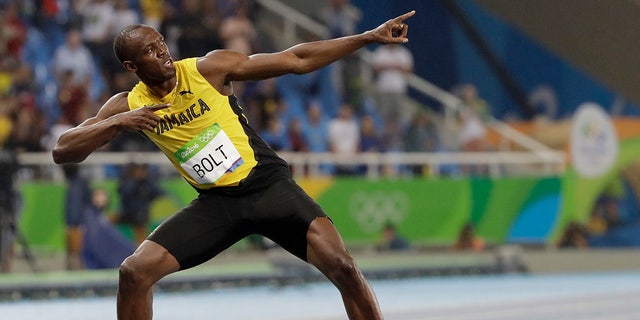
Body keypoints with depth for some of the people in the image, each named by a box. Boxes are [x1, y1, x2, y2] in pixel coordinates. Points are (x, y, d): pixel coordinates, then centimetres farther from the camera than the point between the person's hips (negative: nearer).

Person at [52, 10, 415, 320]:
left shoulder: (210, 68, -11)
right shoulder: (129, 106, -3)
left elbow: (297, 60, -9)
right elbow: (62, 151, -7)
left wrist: (368, 37, -13)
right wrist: (117, 123, -23)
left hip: (269, 184, -3)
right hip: (215, 202, 3)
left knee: (341, 265, -20)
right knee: (135, 271, -9)